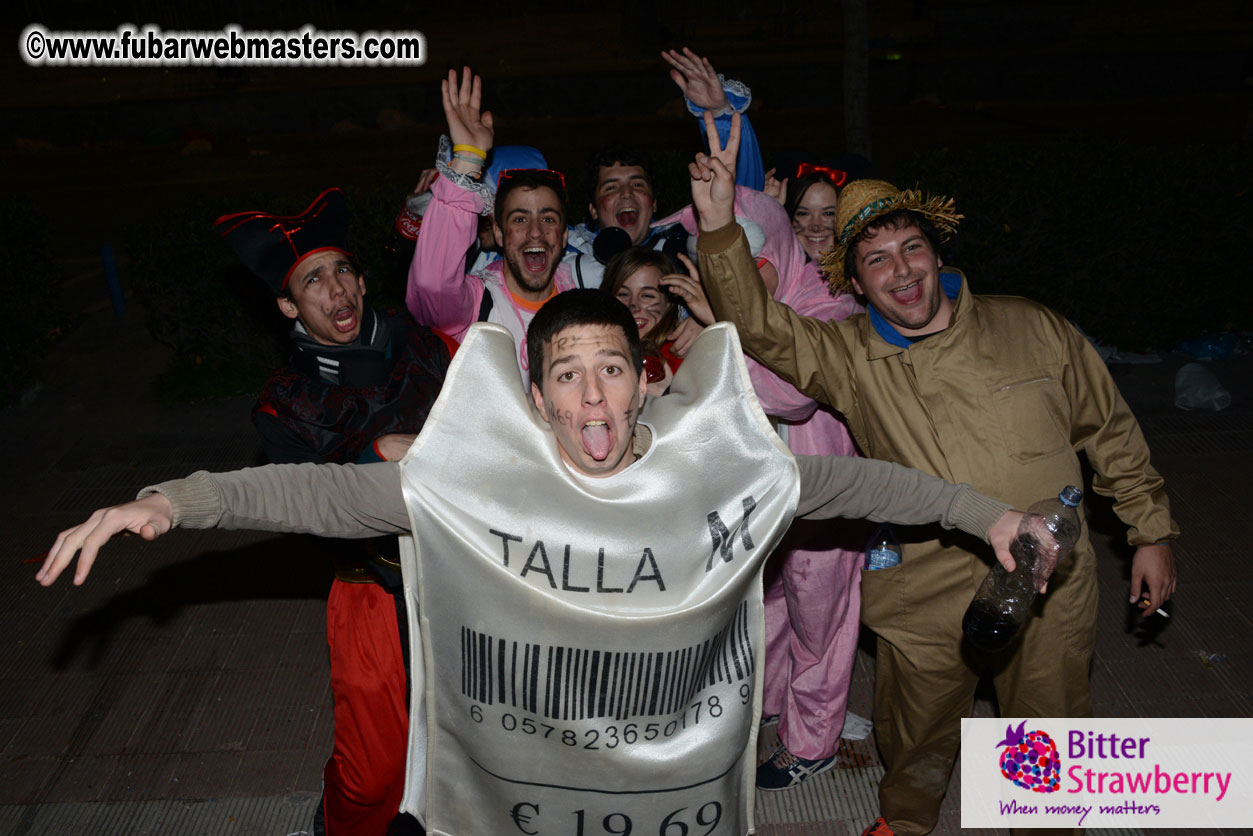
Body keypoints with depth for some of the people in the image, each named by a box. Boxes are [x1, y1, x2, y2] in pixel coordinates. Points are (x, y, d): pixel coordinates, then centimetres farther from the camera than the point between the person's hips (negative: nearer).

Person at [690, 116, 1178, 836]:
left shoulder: (1033, 329, -3)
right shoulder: (848, 359, -4)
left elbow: (1111, 430, 6)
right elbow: (754, 323, -15)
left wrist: (1152, 532, 8)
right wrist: (720, 223, -29)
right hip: (925, 604, 0)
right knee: (916, 747, 18)